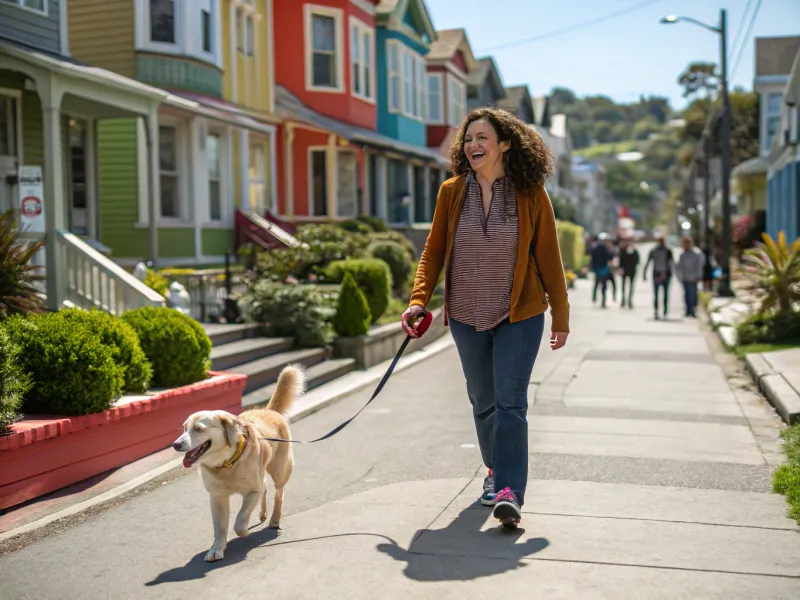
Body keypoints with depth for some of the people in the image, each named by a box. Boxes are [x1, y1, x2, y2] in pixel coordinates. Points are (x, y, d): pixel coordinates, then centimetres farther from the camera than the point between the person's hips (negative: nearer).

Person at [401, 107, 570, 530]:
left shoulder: (531, 195, -7)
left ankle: (509, 492, -11)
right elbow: (433, 251, 2)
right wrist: (418, 299, -10)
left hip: (519, 317, -3)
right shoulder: (452, 192, -2)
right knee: (483, 401, 15)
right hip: (466, 318, 3)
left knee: (510, 402, -11)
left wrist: (561, 316, 1)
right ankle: (495, 470, 34)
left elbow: (548, 257, -2)